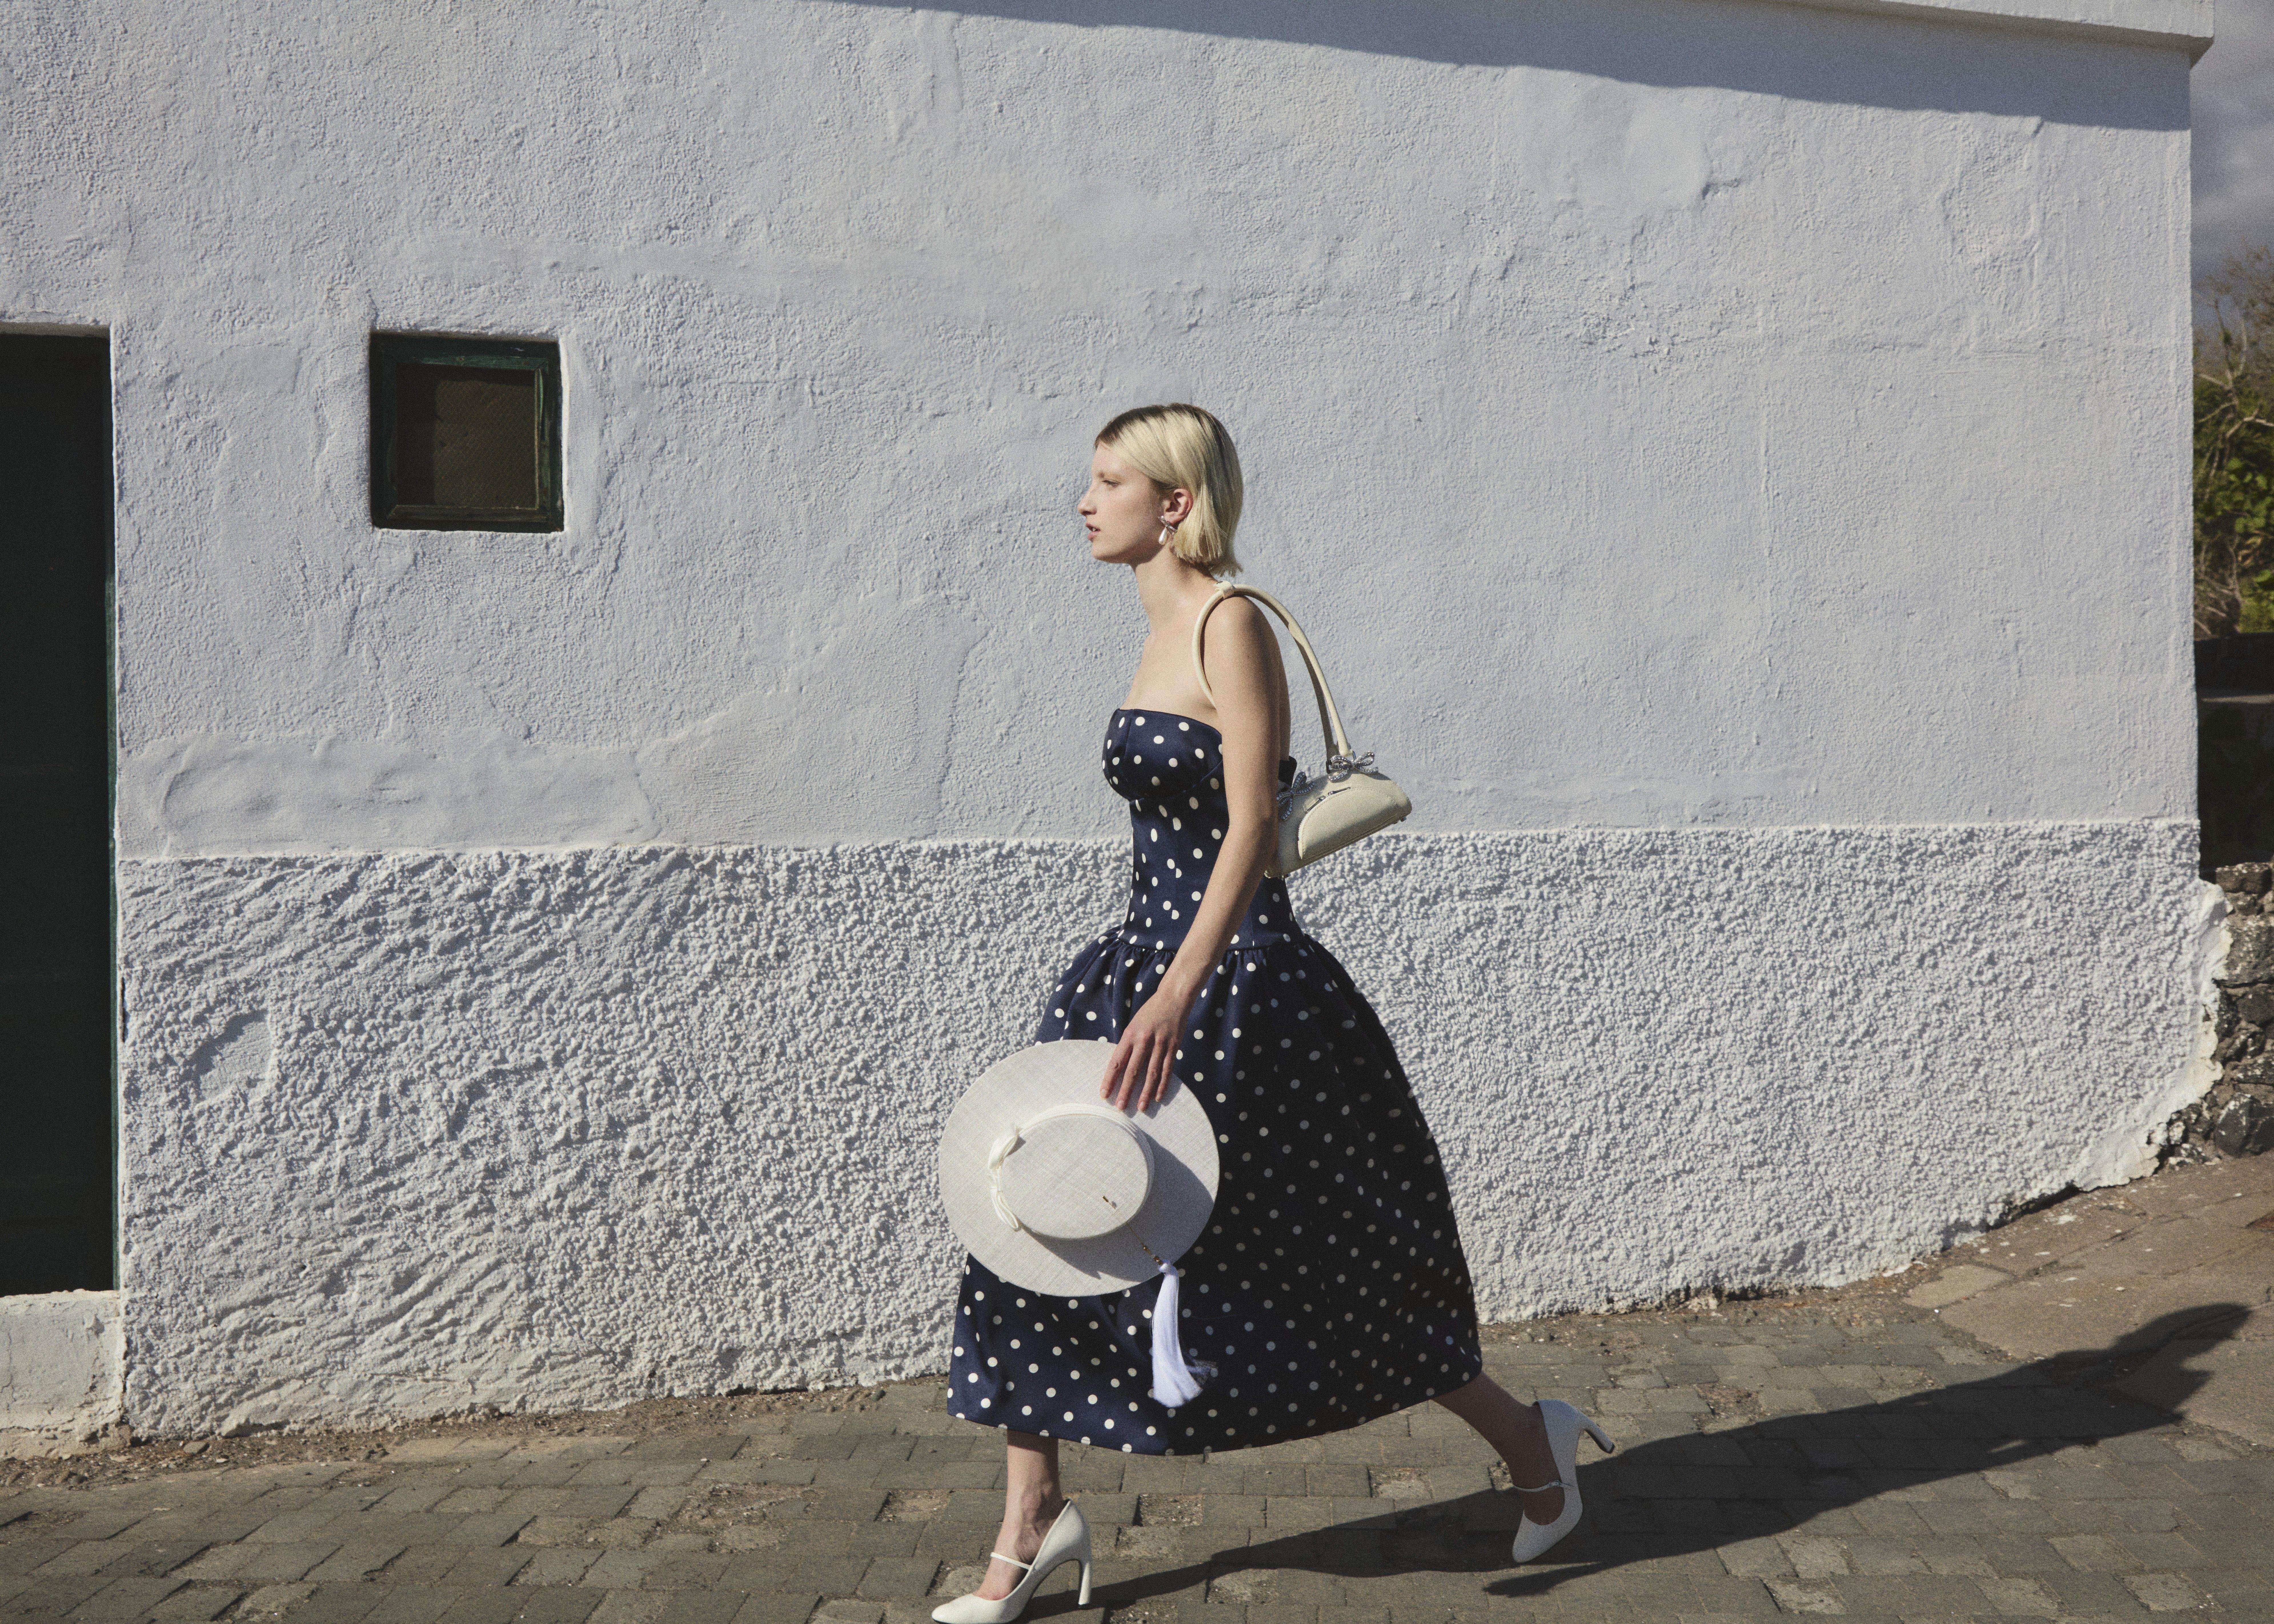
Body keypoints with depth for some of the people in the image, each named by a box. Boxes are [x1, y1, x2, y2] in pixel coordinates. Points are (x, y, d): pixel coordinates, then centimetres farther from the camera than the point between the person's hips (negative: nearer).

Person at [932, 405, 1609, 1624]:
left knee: (1320, 1262, 4)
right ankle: (1029, 1525, 18)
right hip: (1154, 961, 9)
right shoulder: (1164, 632, 13)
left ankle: (1525, 1438, 27)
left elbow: (1251, 828, -21)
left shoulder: (1230, 624, -14)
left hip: (1236, 982, -9)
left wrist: (1178, 996, -28)